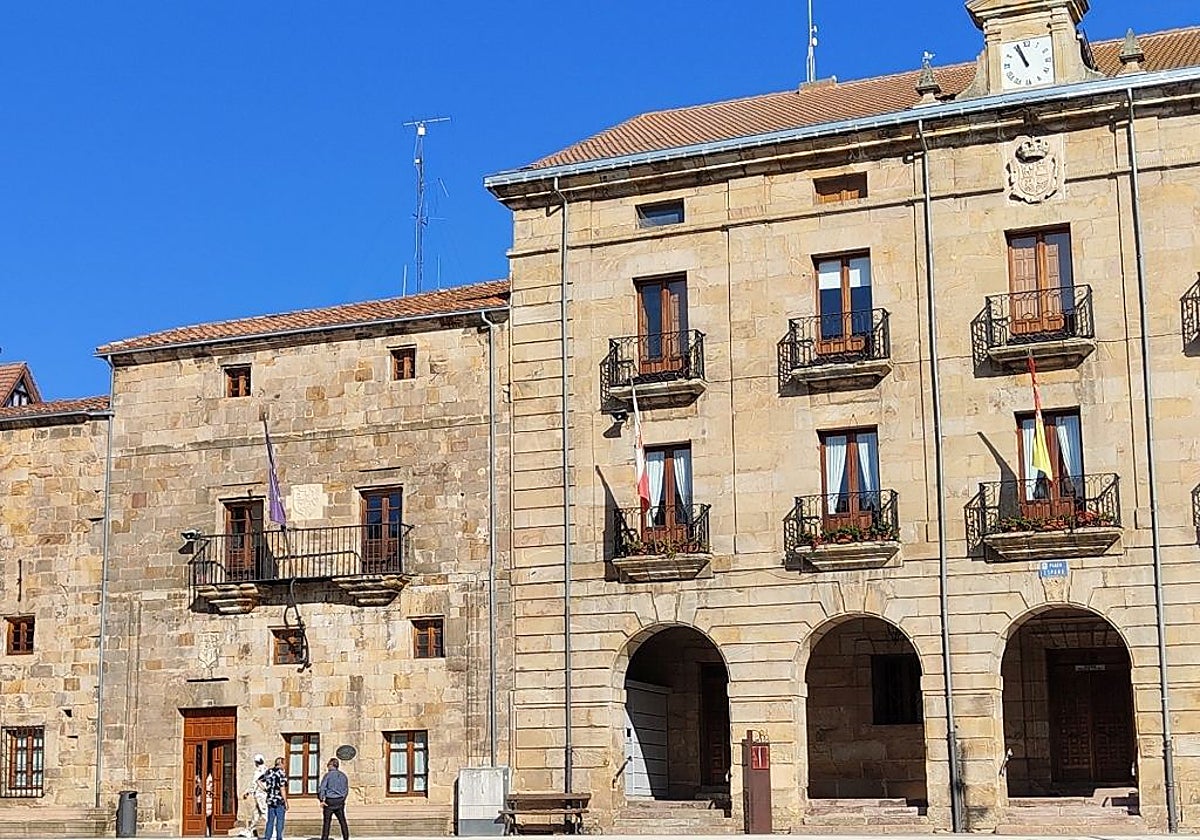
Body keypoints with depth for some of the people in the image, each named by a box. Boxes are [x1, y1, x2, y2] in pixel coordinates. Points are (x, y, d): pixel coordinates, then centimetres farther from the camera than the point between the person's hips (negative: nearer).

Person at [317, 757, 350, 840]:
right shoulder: (343, 775, 8)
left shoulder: (328, 775, -6)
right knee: (342, 821, 9)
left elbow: (322, 787, -11)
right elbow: (346, 790, 12)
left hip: (329, 801, -4)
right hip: (340, 801, 4)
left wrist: (322, 800, -6)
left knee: (326, 822, 0)